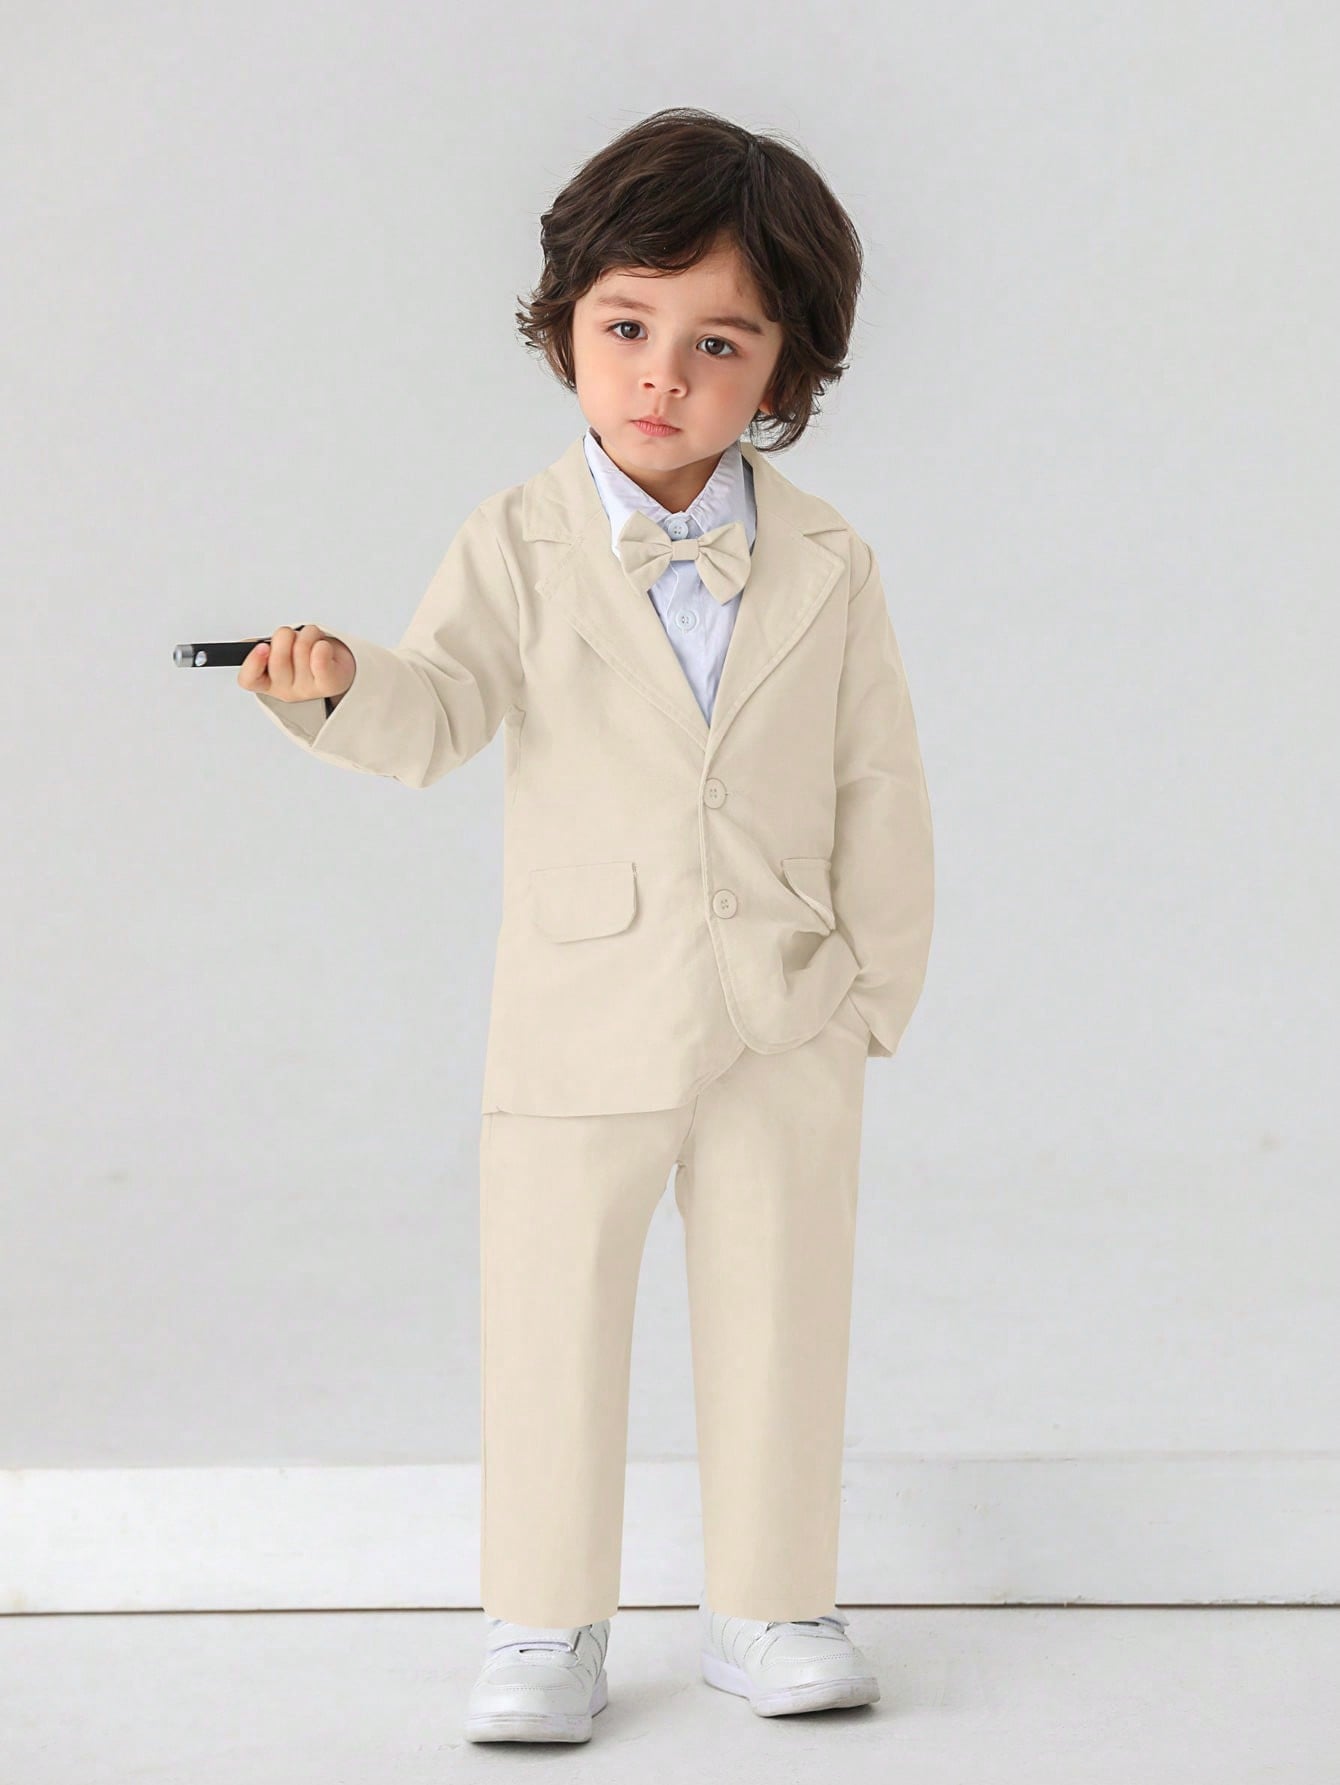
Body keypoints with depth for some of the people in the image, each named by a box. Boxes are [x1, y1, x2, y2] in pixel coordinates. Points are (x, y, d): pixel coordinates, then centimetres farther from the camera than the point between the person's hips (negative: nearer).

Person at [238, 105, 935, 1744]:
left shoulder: (825, 565, -3)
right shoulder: (519, 546, -6)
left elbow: (880, 791, 2)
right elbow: (437, 714, -16)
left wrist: (876, 992, 1)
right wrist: (340, 684, -38)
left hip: (784, 1022, 1)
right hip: (581, 1021, -1)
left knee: (778, 1323, 12)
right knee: (551, 1330, 7)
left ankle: (767, 1608, 28)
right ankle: (546, 1628, 22)